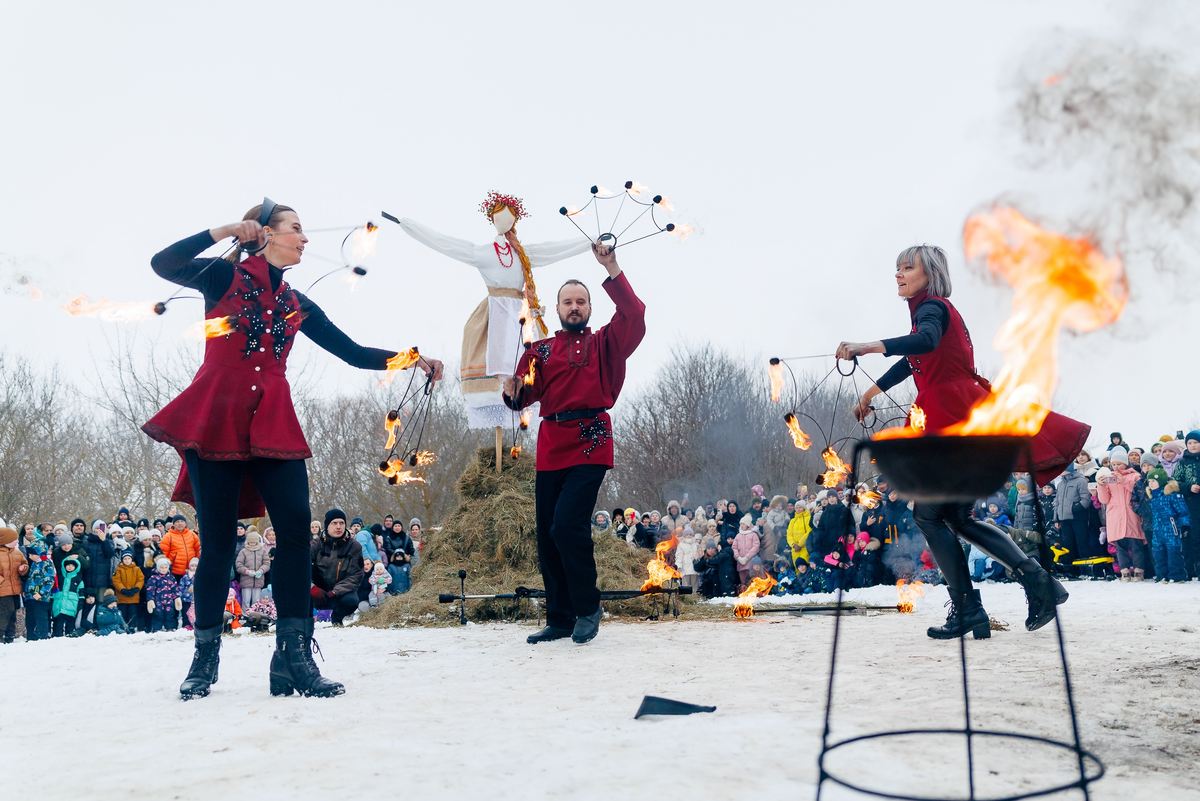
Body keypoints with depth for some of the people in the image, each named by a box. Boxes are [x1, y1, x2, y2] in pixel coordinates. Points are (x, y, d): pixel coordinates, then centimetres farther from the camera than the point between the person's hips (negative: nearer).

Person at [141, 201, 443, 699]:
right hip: (216, 420, -4)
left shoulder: (297, 305, 20)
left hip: (272, 425, 4)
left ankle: (293, 657, -9)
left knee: (295, 527, -12)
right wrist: (223, 231, -11)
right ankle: (205, 658, 13)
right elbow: (163, 265, -9)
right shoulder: (225, 277, 8)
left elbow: (352, 353, 16)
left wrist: (411, 359, 6)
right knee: (218, 541, -3)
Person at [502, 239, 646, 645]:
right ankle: (559, 620, 18)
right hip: (550, 448, 4)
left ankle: (588, 607, 0)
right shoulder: (540, 350, 17)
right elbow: (525, 396, 11)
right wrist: (512, 392, -12)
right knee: (547, 536, 5)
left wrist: (612, 270, -13)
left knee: (568, 524, -19)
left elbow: (634, 316, -7)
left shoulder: (604, 344, 10)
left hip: (590, 446, -4)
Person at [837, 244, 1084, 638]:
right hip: (957, 419, 10)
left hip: (956, 420, -10)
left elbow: (926, 341, -34)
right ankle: (1039, 581, 10)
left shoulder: (932, 307, -9)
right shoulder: (937, 310, 23)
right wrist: (871, 393, 43)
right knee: (958, 518, 13)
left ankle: (967, 610, -3)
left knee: (928, 513, -6)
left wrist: (868, 347, -45)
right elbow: (911, 360, 36)